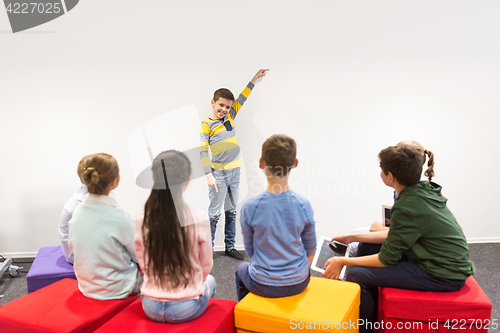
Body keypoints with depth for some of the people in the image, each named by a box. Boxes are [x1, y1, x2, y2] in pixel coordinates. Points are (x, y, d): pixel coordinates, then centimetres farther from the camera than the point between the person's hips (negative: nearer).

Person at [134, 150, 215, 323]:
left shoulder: (141, 221, -11)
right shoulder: (199, 219, -19)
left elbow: (144, 265, 1)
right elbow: (206, 266, -5)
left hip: (151, 309, 3)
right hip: (187, 310, -3)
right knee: (210, 280, 31)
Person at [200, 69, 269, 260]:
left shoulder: (230, 117, 10)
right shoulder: (206, 125, -4)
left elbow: (242, 99, 19)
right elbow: (202, 151, -8)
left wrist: (255, 79, 22)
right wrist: (208, 175, -15)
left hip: (235, 172, 5)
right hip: (219, 174, -5)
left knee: (231, 212, 12)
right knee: (214, 214, -1)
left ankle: (230, 247, 22)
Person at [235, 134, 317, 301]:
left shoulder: (250, 207, -20)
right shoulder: (304, 205, -14)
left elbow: (249, 248, -5)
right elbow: (310, 249, -1)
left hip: (264, 286, -2)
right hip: (299, 283, 2)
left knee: (241, 269, 32)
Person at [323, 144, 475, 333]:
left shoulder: (408, 208, -25)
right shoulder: (425, 190, 2)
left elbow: (386, 260, -17)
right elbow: (395, 237, 10)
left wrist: (342, 262, -7)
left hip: (443, 276, -10)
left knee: (357, 275, -16)